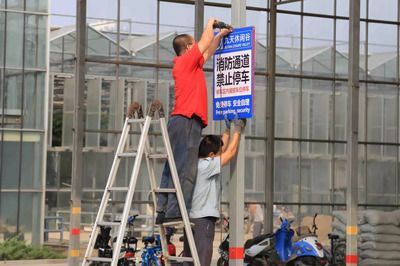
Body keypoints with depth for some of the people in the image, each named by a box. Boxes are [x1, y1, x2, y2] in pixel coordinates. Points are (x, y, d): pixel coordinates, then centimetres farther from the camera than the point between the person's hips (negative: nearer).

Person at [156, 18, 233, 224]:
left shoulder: (189, 64, 22)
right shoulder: (186, 61, -2)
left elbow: (207, 52, 37)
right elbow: (204, 43, 2)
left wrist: (220, 36, 40)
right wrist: (210, 25, 19)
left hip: (181, 121, 10)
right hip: (187, 121, -10)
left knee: (173, 168, 6)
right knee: (185, 169, -14)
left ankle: (163, 211, 5)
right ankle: (175, 212, -19)